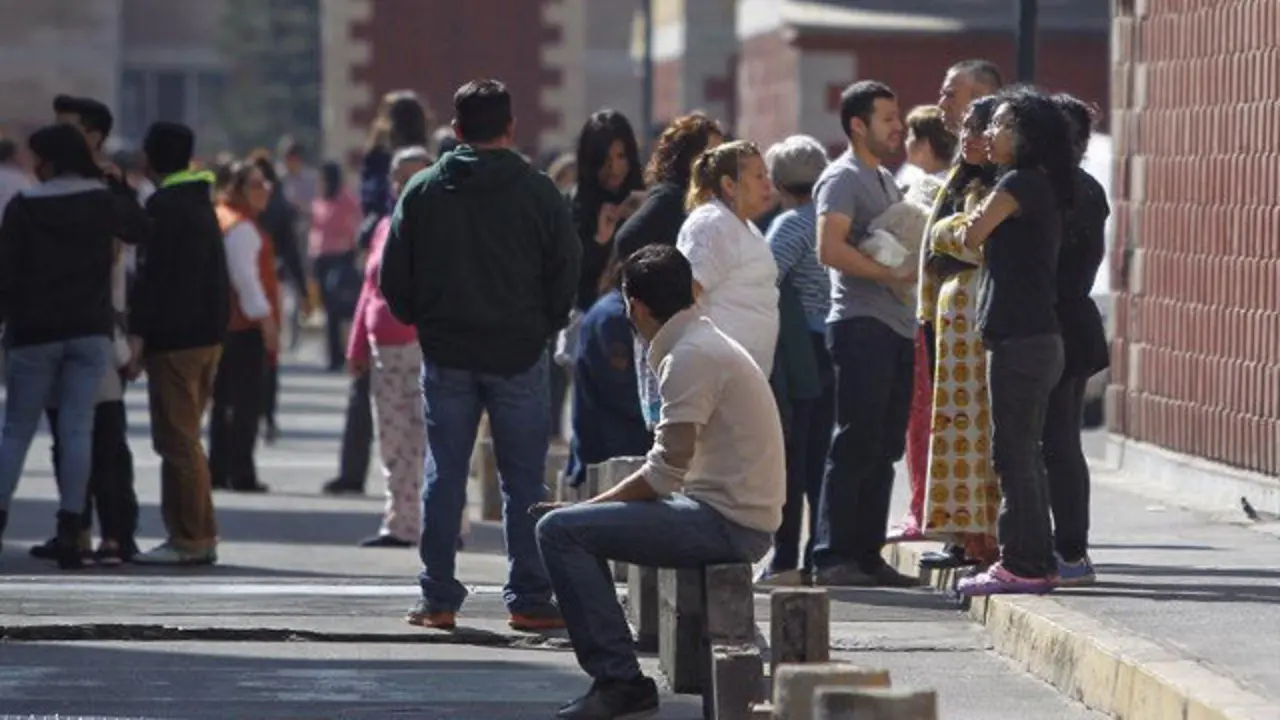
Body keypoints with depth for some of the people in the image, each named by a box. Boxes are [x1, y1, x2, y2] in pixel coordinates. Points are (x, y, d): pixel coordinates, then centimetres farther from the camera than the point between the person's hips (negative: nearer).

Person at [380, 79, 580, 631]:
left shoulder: (422, 192, 1)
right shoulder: (538, 193, -5)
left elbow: (394, 280, 3)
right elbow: (567, 274, -3)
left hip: (445, 356, 2)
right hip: (519, 356, -2)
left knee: (444, 476, 8)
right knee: (524, 479, 3)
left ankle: (438, 597, 6)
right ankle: (529, 600, 0)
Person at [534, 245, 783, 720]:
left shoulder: (689, 358, -14)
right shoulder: (707, 344, 18)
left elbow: (666, 472, -18)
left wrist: (591, 505, -7)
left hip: (727, 523, -10)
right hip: (740, 520, 10)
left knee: (560, 530, -15)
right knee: (581, 526, 22)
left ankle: (619, 681, -14)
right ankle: (617, 678, 19)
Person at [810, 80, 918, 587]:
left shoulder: (885, 180, 22)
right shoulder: (843, 179, -7)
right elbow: (830, 249, -20)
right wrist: (891, 274, -20)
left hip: (897, 327, 9)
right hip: (861, 325, -9)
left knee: (885, 448, 9)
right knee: (856, 445, -10)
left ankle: (867, 554, 13)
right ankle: (832, 557, -8)